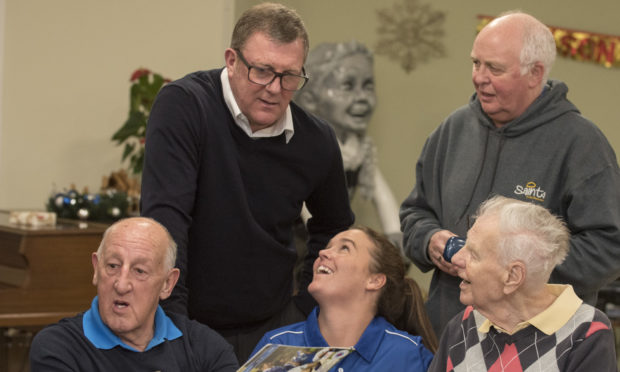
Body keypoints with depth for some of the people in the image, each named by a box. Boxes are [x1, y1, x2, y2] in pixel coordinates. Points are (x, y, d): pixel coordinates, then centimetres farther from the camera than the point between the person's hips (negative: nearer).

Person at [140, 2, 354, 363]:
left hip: (272, 326, 4)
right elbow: (166, 217, -22)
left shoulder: (317, 141, -2)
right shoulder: (184, 106, -15)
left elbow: (333, 228, 17)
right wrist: (172, 320, -26)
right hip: (192, 323, -3)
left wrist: (306, 307, 8)